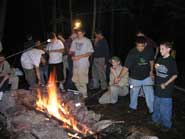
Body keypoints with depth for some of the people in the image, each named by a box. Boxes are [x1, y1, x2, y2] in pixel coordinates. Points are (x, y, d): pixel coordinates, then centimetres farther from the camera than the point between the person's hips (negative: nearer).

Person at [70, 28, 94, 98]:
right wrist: (73, 56, -5)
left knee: (82, 80, -6)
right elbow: (72, 50, 18)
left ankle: (84, 94, 9)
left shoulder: (87, 41, -5)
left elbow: (90, 52, -8)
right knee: (76, 80, 9)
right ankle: (80, 93, 26)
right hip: (75, 63, 5)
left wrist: (79, 56, -16)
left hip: (83, 64, -5)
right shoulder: (74, 41, 10)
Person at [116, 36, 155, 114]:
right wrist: (119, 77, -36)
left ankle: (152, 110, 22)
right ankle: (133, 107, 44)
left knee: (150, 95, 1)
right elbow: (126, 67, -25)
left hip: (147, 77, 1)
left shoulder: (150, 50, -13)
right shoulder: (132, 53, -23)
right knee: (134, 94, 17)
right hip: (135, 78, -1)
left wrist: (151, 71, 6)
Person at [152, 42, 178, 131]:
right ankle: (156, 119, 36)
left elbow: (175, 75, -13)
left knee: (165, 107, 2)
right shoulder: (159, 59, 5)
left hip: (166, 88, -7)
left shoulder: (171, 61, -14)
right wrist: (155, 67, 1)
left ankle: (166, 124, 18)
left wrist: (166, 84, -17)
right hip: (158, 86, 7)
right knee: (157, 104, 19)